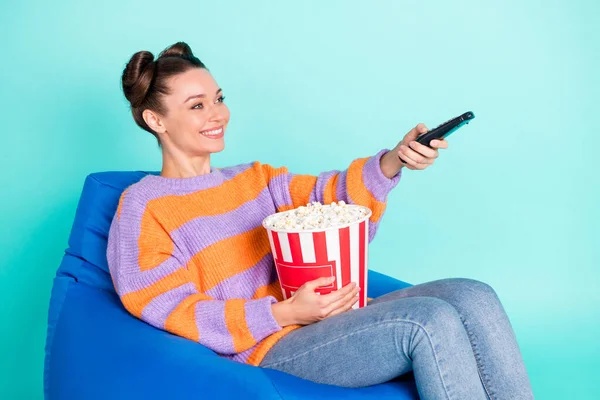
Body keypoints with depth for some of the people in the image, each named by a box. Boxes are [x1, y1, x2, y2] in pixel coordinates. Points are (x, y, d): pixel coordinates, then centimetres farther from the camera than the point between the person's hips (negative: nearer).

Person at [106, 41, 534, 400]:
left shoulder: (253, 179, 21)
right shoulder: (143, 206, 0)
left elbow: (328, 196, 8)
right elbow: (173, 313, -9)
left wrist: (393, 161, -12)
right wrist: (285, 313, -19)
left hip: (335, 317, 7)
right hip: (267, 350, -7)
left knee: (474, 297, -13)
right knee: (431, 320, -26)